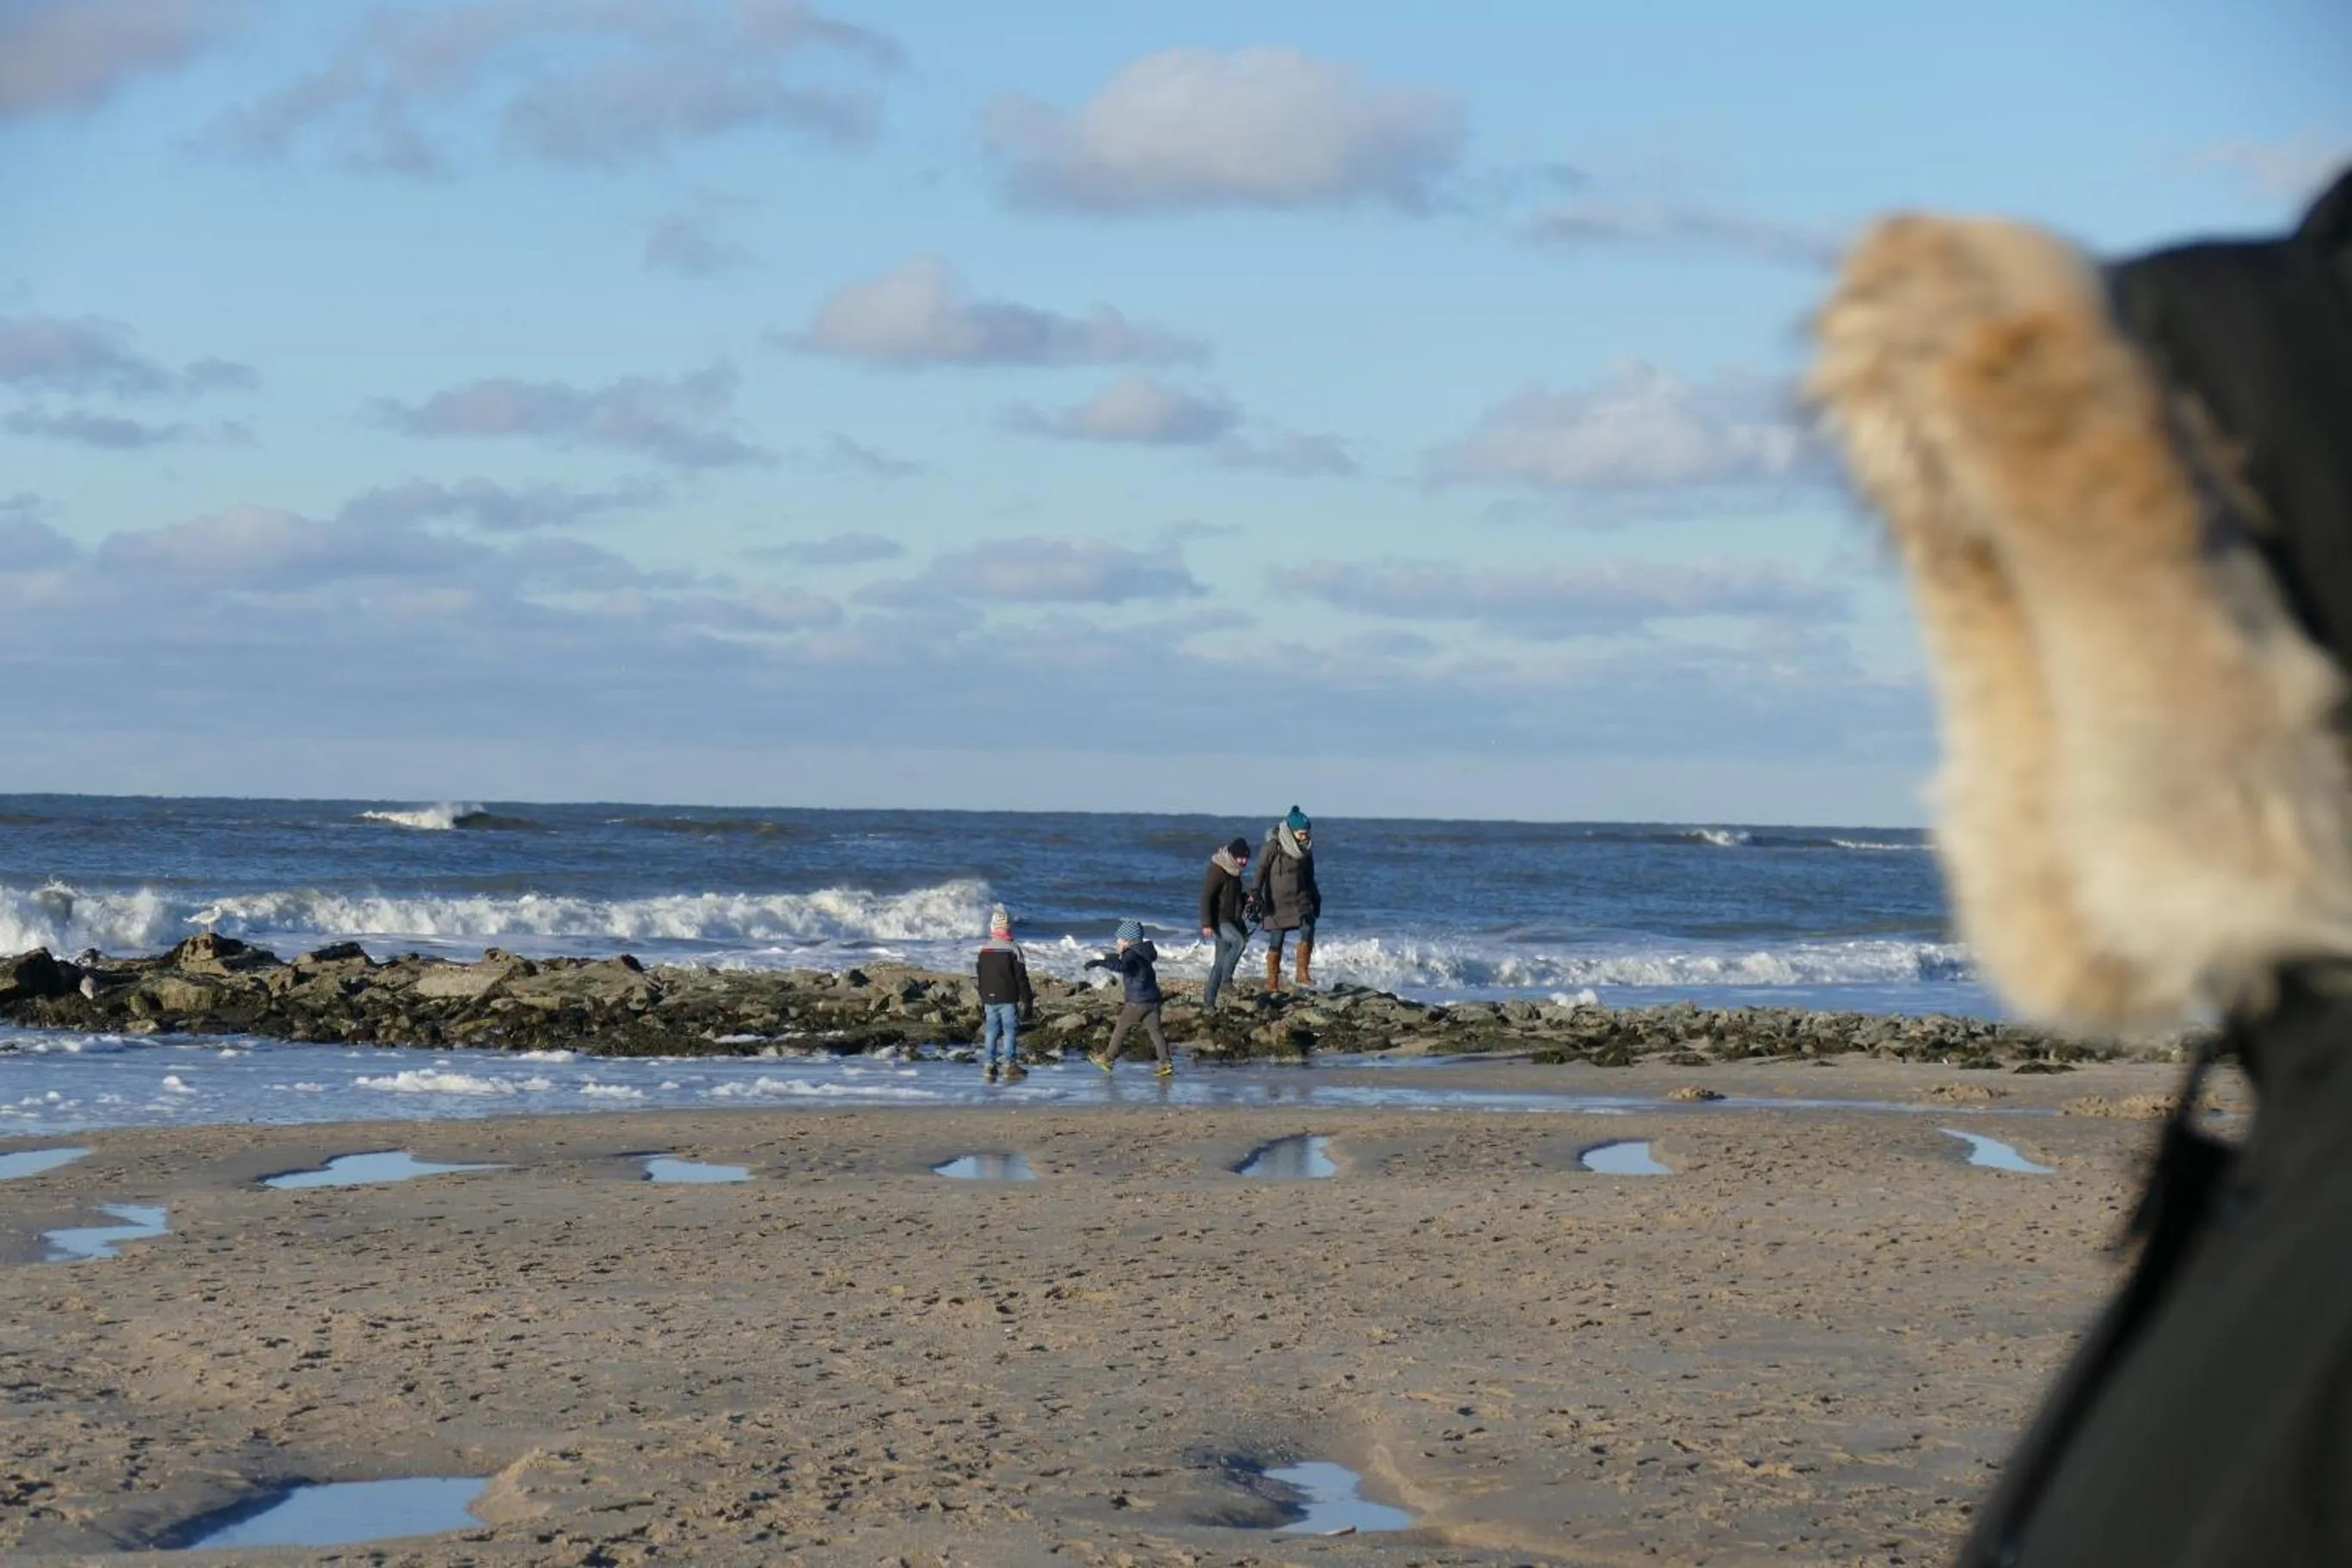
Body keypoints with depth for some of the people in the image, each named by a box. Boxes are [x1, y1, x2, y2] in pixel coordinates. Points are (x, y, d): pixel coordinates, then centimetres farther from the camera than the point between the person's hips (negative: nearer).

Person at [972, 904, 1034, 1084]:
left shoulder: (983, 949, 5)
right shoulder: (1012, 948, -10)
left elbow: (980, 979, 13)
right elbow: (1021, 977, -8)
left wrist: (983, 1000, 22)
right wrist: (1027, 1000, -2)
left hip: (989, 999, 4)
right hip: (1009, 998, -4)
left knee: (990, 1031, 9)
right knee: (1010, 1031, 0)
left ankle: (988, 1065, 6)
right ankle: (1009, 1065, -3)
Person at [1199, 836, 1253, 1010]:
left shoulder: (1234, 872, 12)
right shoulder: (1217, 871, -15)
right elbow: (1206, 897, -20)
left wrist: (1246, 898, 7)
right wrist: (1207, 924, -26)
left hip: (1231, 921, 9)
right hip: (1218, 921, -9)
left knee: (1220, 963, 6)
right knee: (1239, 941, -29)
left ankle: (1208, 1002, 9)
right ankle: (1226, 980, -22)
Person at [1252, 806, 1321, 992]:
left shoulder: (1306, 849, 6)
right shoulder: (1273, 846, -12)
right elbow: (1261, 871, -13)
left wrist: (1316, 897, 21)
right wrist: (1256, 894, -23)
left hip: (1300, 898, 4)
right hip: (1277, 901, -4)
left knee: (1308, 929, -17)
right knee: (1276, 941, -2)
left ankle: (1303, 973, -10)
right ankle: (1272, 982, 6)